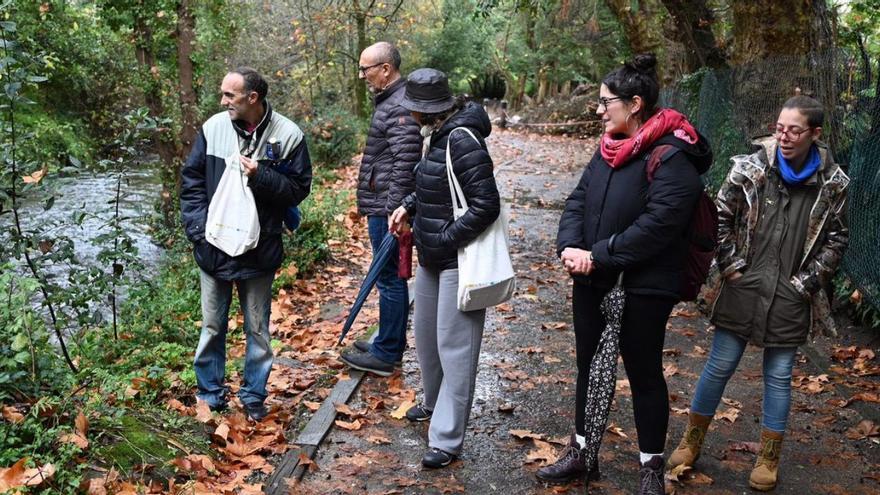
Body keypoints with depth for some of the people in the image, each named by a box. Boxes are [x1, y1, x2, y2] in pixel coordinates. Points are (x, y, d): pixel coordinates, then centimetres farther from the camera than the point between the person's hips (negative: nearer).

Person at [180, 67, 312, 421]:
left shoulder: (288, 135, -9)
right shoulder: (213, 128, -2)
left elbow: (299, 188, -6)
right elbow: (191, 180, 4)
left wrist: (261, 176, -21)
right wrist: (199, 228, -6)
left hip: (260, 251, -2)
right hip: (214, 247, 2)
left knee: (258, 329, 11)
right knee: (212, 326, 12)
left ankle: (254, 395, 27)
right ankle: (210, 395, 28)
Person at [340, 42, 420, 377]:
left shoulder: (400, 106, -18)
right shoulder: (388, 100, 15)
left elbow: (404, 164, -23)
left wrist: (394, 212, -23)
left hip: (388, 209, -10)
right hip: (380, 206, 11)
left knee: (389, 277, -2)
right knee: (391, 277, 17)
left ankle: (386, 355, 8)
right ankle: (391, 343, 29)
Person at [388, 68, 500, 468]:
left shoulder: (462, 141, -22)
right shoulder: (437, 136, 7)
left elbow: (485, 206, -25)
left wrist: (443, 240, -20)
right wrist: (408, 207, 6)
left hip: (458, 259, -10)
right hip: (431, 255, 10)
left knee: (454, 344, -2)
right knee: (425, 331, 23)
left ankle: (446, 439, 9)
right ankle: (435, 403, 46)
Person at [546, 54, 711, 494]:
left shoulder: (672, 159, -18)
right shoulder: (609, 148, 8)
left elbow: (655, 226, -25)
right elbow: (578, 199, 6)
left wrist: (598, 256, -22)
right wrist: (569, 246, -12)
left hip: (643, 288, -8)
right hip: (592, 281, 8)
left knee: (644, 374, 8)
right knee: (590, 367, 18)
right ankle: (581, 453, 34)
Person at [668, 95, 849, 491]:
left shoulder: (832, 183, -2)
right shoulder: (751, 167, -6)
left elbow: (836, 239, 6)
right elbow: (720, 217, 0)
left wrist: (808, 281, -1)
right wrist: (731, 266, -4)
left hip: (791, 297, 1)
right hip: (744, 289, -1)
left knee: (779, 376, 10)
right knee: (720, 366, 7)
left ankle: (769, 460, 26)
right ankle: (691, 442, 24)